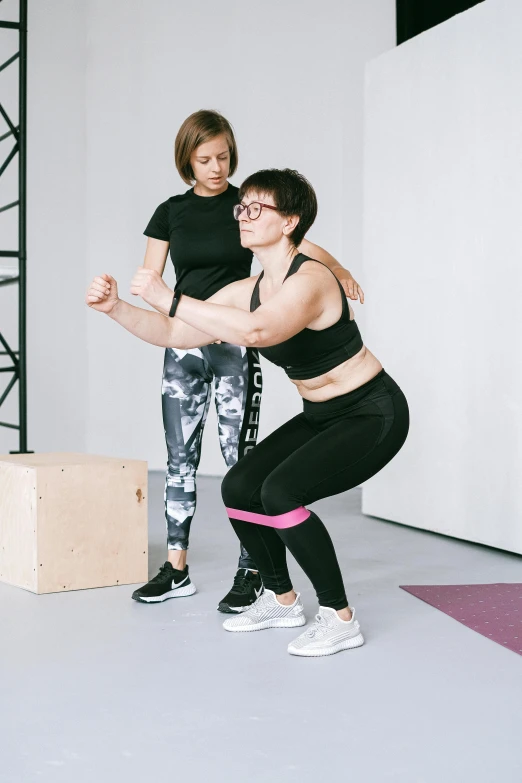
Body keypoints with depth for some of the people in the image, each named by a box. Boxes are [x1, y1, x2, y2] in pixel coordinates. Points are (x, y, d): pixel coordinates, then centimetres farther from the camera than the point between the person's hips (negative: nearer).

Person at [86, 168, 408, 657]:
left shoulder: (309, 280, -26)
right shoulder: (247, 291, 0)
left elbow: (256, 331, -45)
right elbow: (176, 335, 1)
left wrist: (170, 298, -41)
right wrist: (116, 308, -13)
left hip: (373, 415, -9)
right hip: (320, 416, 9)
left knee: (281, 492, -25)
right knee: (239, 487, 1)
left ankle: (340, 619, -10)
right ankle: (281, 600, 20)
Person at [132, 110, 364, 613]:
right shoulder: (171, 212, 8)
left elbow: (297, 242, -10)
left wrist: (338, 268, -30)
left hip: (235, 347, -3)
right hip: (183, 348, 3)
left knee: (239, 455, -7)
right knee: (180, 457, 6)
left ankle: (250, 572, 1)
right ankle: (176, 570, 15)